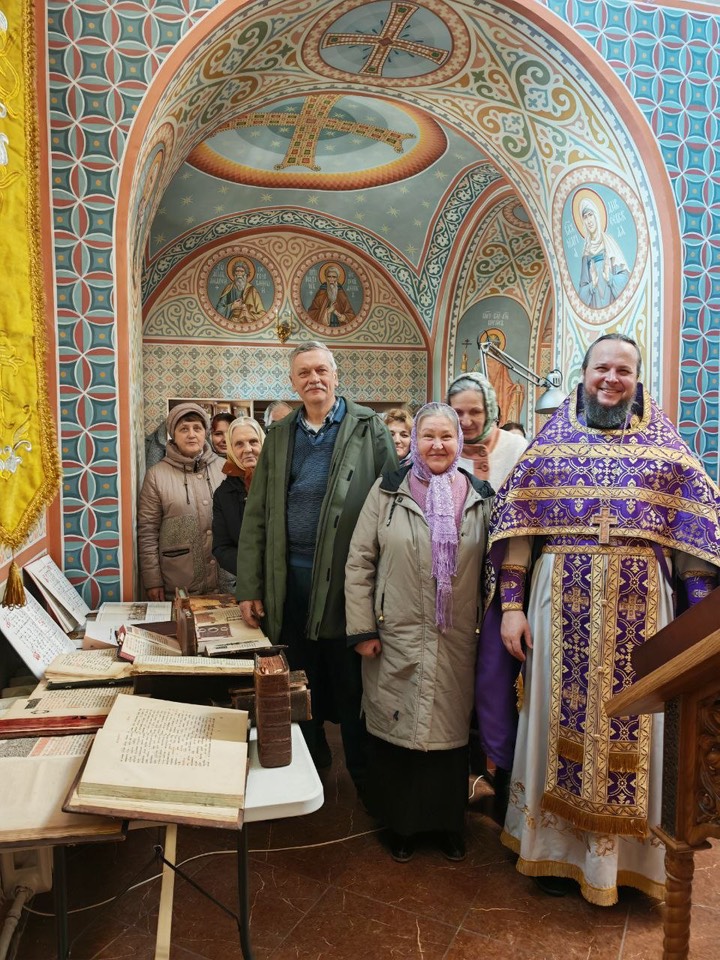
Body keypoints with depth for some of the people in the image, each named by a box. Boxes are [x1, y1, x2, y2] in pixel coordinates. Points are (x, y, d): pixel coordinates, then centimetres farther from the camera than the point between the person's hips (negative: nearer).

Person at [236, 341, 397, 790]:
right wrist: (249, 587, 4)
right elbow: (256, 515, 9)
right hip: (289, 580, 4)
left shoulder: (369, 427, 0)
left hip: (346, 578, -3)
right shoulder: (280, 435, 10)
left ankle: (364, 779, 27)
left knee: (352, 684, 8)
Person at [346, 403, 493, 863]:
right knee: (396, 730, 9)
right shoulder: (387, 492, -2)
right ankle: (401, 823, 30)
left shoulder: (481, 497, 4)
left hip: (457, 644, 2)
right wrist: (362, 629, -5)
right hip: (396, 640, -1)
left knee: (452, 730, 12)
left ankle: (449, 822, 33)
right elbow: (360, 562, -2)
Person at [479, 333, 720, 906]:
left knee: (632, 720, 7)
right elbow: (515, 522, 1)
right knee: (564, 717, 7)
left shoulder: (665, 445, 8)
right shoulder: (552, 442, 6)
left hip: (640, 602, 1)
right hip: (564, 600, 0)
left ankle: (625, 853, 28)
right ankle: (559, 848, 26)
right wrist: (510, 604, -6)